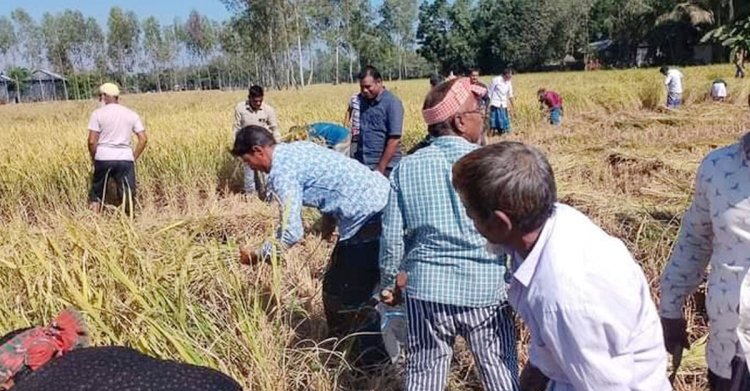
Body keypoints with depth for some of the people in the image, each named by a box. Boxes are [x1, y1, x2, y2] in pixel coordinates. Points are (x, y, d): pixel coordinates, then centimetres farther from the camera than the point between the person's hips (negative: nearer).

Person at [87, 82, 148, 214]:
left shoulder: (98, 113, 0)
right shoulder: (131, 114, 8)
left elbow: (92, 141, -6)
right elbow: (143, 139, 3)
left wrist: (93, 158, 8)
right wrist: (134, 158, 10)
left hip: (103, 158, -1)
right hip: (125, 159, 1)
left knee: (96, 194, 15)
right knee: (128, 194, 4)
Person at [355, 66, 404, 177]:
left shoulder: (392, 103, -10)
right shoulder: (360, 100, 6)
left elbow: (394, 140, -14)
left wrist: (381, 168, -16)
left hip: (385, 166, -5)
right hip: (361, 164, 5)